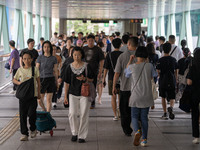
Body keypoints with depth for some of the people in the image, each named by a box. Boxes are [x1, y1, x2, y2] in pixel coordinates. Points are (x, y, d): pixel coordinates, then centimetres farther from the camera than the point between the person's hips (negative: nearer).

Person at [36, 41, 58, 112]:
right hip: (42, 79, 0)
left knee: (49, 100, 0)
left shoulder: (53, 58, 3)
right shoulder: (40, 58, 1)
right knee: (40, 100, 3)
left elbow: (55, 71, 7)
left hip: (51, 79, 0)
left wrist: (56, 82, 8)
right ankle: (45, 111, 30)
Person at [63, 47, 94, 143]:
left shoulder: (86, 66, -1)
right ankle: (74, 133, 12)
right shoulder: (70, 67, 3)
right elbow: (67, 82, 8)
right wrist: (65, 96, 7)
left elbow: (92, 79, 6)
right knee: (72, 114, -8)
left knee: (84, 115, -1)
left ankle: (82, 136, 8)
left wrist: (84, 79, -16)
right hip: (73, 93, 1)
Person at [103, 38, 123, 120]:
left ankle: (115, 115, 4)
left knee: (113, 97, 5)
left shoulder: (109, 55, -4)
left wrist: (104, 79, 3)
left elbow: (106, 68, -4)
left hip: (112, 78, -1)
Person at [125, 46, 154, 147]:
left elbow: (126, 74, 13)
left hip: (135, 97, -2)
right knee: (144, 118, 11)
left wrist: (130, 61, 18)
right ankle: (144, 139, 11)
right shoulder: (149, 66, -6)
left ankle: (137, 131, -19)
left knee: (134, 117, 10)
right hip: (147, 97, 2)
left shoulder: (132, 67, -9)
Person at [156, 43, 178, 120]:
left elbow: (158, 72, -4)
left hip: (162, 81, -1)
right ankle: (171, 107, -25)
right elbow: (176, 72, 6)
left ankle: (165, 114, 13)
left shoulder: (160, 60, -7)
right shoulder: (173, 60, 0)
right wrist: (175, 80, 18)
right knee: (172, 98, 7)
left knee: (163, 97, 14)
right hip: (172, 82, 1)